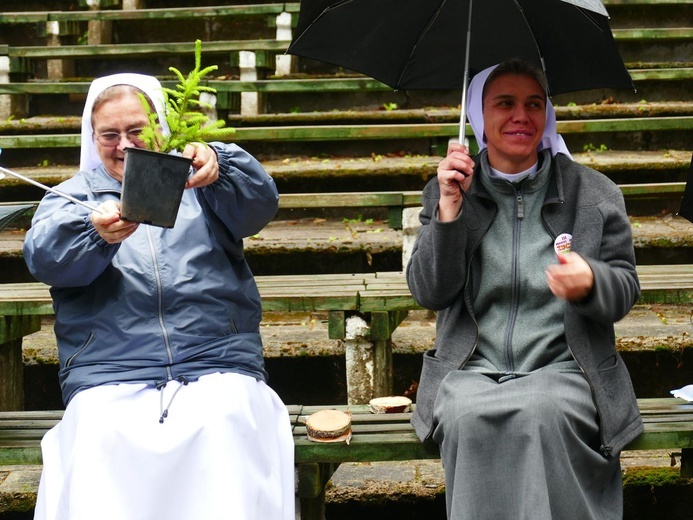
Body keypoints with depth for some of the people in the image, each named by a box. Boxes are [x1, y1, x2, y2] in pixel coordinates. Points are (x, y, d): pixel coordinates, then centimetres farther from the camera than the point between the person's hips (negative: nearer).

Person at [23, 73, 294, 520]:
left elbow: (260, 203, 0)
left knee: (225, 424, -31)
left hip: (218, 369, 0)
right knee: (99, 437, -31)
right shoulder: (72, 195, 21)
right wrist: (97, 231, -24)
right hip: (108, 381, 0)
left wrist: (218, 167, -24)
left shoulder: (194, 183, 21)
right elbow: (45, 257, -1)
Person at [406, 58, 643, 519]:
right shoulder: (445, 193, 12)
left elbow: (626, 287, 7)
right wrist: (449, 208, -10)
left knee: (546, 412, -34)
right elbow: (429, 293, 3)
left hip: (563, 368, 0)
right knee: (467, 417, -33)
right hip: (471, 371, 1)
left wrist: (590, 283, -17)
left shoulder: (595, 194, 10)